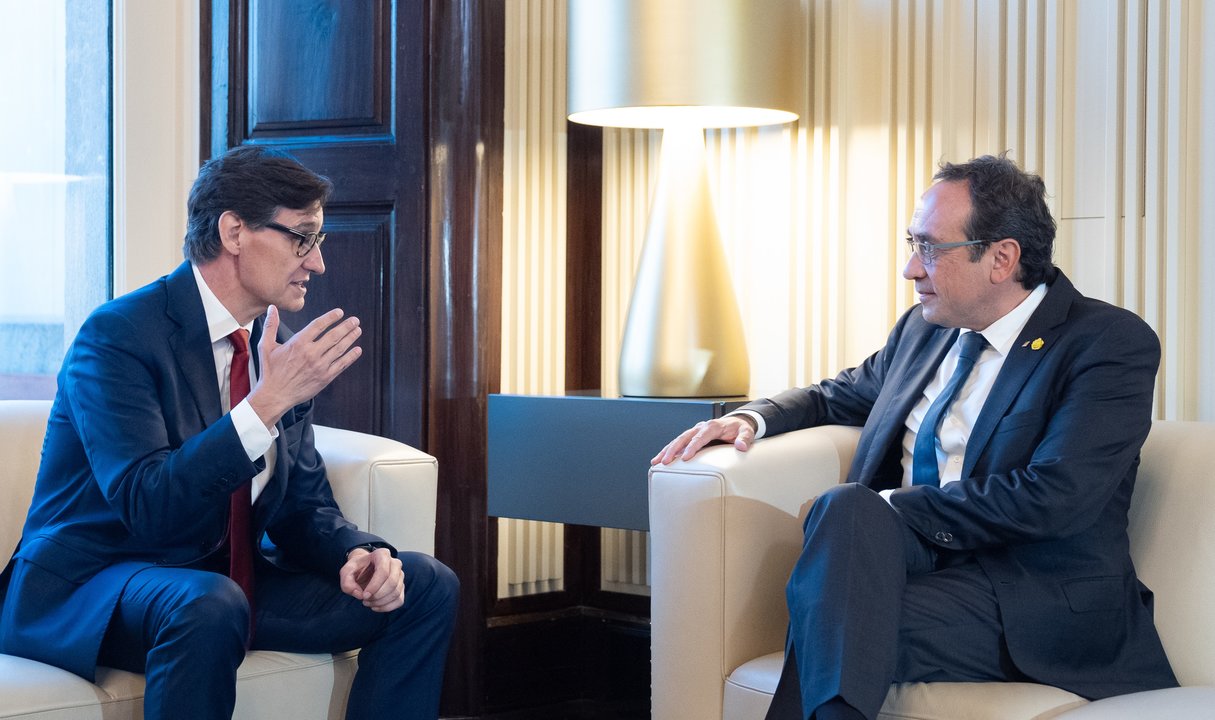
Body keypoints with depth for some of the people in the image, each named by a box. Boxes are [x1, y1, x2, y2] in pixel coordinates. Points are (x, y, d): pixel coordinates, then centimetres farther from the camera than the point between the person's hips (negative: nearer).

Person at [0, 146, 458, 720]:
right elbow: (147, 507, -28)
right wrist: (269, 401, -32)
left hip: (226, 581, 7)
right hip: (91, 589, -7)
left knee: (426, 587, -5)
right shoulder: (119, 334, -16)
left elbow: (303, 507, 11)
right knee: (210, 607, -40)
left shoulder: (277, 348, 7)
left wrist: (356, 554, -12)